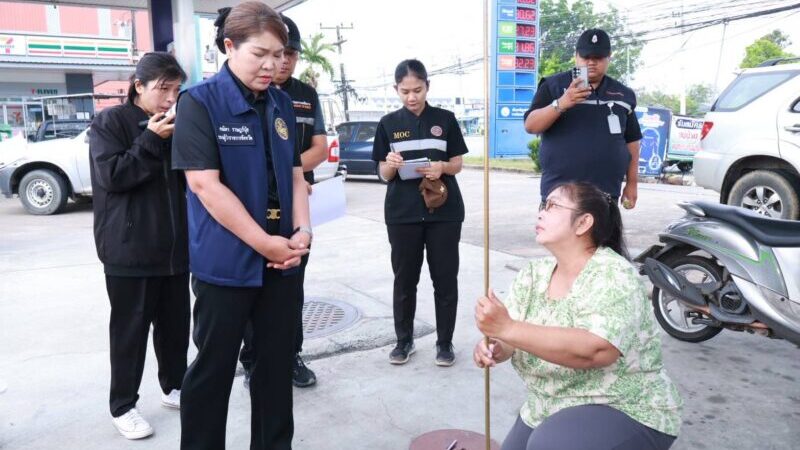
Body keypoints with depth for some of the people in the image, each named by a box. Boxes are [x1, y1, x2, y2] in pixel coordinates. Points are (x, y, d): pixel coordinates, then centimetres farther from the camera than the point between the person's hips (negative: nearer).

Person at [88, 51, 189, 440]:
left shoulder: (175, 124, 13)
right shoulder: (110, 122, -3)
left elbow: (189, 177, 14)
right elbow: (111, 175, -13)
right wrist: (152, 140, -19)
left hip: (175, 245, 5)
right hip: (130, 248, -5)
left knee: (175, 323, 12)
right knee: (130, 328, 2)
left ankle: (174, 387, 29)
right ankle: (123, 406, 16)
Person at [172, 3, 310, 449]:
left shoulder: (282, 104, 8)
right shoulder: (199, 102, -9)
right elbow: (205, 184, -16)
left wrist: (302, 231, -4)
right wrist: (264, 242, -17)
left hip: (282, 259, 6)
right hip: (225, 262, -5)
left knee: (278, 362, 15)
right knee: (213, 367, 8)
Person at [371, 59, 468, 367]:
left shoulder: (445, 119, 4)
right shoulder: (389, 123, 4)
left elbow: (457, 164, 6)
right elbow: (384, 174, 4)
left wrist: (442, 167, -16)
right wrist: (391, 165, -18)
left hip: (444, 210, 0)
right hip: (402, 212, 1)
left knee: (445, 276, 3)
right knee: (404, 277, 7)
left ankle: (445, 342, 17)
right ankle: (404, 340, 22)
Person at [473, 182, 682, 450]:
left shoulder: (612, 276, -22)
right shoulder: (533, 273, -1)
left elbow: (593, 350, -36)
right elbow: (508, 335, -7)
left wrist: (507, 328, -38)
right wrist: (492, 347, -30)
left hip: (626, 412, -7)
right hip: (550, 409, 7)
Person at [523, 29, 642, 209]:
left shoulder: (623, 95, 12)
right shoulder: (553, 86, 0)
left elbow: (631, 141, 16)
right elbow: (530, 126, -9)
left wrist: (632, 183, 12)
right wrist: (561, 104, -25)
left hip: (607, 195, 4)